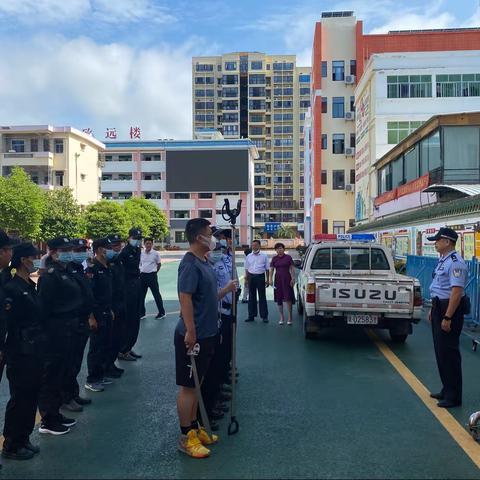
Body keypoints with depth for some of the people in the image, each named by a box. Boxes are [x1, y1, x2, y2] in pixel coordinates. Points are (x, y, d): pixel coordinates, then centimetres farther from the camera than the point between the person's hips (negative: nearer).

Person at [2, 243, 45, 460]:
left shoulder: (30, 286, 10)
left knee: (32, 395, 15)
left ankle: (23, 439, 29)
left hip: (36, 351, 8)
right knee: (20, 398, 3)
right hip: (21, 354, -8)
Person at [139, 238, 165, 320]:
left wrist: (154, 272, 1)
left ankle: (162, 312, 8)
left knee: (156, 294, 0)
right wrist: (140, 272, 8)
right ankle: (141, 313, 22)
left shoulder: (155, 253, -6)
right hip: (143, 275, 5)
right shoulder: (141, 254, 4)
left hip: (152, 275, -4)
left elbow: (159, 264, 4)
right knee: (141, 295, 10)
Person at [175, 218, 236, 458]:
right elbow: (185, 299, -25)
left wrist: (227, 290, 12)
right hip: (192, 336, -9)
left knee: (197, 384, 19)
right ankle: (186, 437, 16)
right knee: (188, 386, 3)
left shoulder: (204, 262, 10)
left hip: (206, 334, 9)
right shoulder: (190, 264, -19)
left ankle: (194, 427, 32)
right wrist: (190, 332, -26)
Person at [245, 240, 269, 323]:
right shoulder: (248, 256, 11)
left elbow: (267, 269, 6)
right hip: (251, 276, 3)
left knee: (262, 296, 0)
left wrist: (267, 279, 1)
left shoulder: (264, 256, 4)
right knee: (251, 296, 7)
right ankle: (251, 315, 14)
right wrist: (246, 279, 5)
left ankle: (264, 316, 5)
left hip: (260, 276, -3)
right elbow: (246, 269, 12)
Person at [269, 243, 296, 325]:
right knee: (279, 299, 6)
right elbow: (271, 269, 7)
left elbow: (292, 269, 0)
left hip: (287, 279, -3)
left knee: (288, 298, -8)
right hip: (278, 279, 3)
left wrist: (293, 278, -7)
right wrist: (270, 279, -2)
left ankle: (290, 318, -2)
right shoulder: (274, 259, 8)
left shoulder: (288, 257, 0)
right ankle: (281, 317, 16)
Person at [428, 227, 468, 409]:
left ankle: (453, 396, 10)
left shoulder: (455, 262, -20)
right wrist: (433, 310, 21)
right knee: (440, 351, 17)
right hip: (439, 308, 10)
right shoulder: (442, 261, 12)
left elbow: (457, 291, -26)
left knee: (448, 352, -2)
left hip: (450, 309, -10)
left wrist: (447, 317, -26)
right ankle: (446, 390, 31)